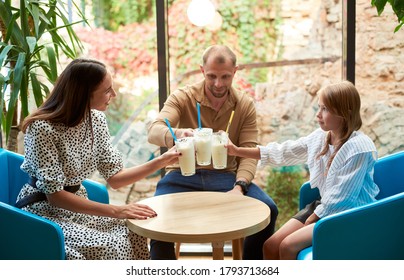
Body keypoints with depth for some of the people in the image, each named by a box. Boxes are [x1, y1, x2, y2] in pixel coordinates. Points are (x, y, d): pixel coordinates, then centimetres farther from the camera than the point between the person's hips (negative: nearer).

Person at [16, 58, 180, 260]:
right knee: (109, 249, -26)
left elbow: (114, 178, 1)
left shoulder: (96, 119, -1)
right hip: (46, 212, -6)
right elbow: (54, 195, -23)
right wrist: (115, 211, -29)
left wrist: (163, 160, -8)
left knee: (135, 235, -17)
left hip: (77, 205, 6)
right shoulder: (43, 128, -22)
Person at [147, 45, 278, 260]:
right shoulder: (182, 97, -2)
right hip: (183, 174, -1)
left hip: (226, 176, 2)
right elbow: (154, 131, -18)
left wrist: (239, 186, -21)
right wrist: (177, 134, -42)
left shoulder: (245, 105, 4)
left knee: (268, 209, -22)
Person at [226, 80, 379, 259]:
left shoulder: (359, 148, -21)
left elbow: (340, 198, -20)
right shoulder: (319, 137, 3)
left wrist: (312, 218, -11)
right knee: (270, 246, -3)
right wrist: (237, 151, 7)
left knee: (288, 246, -20)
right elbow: (282, 153, 9)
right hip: (322, 206, 8)